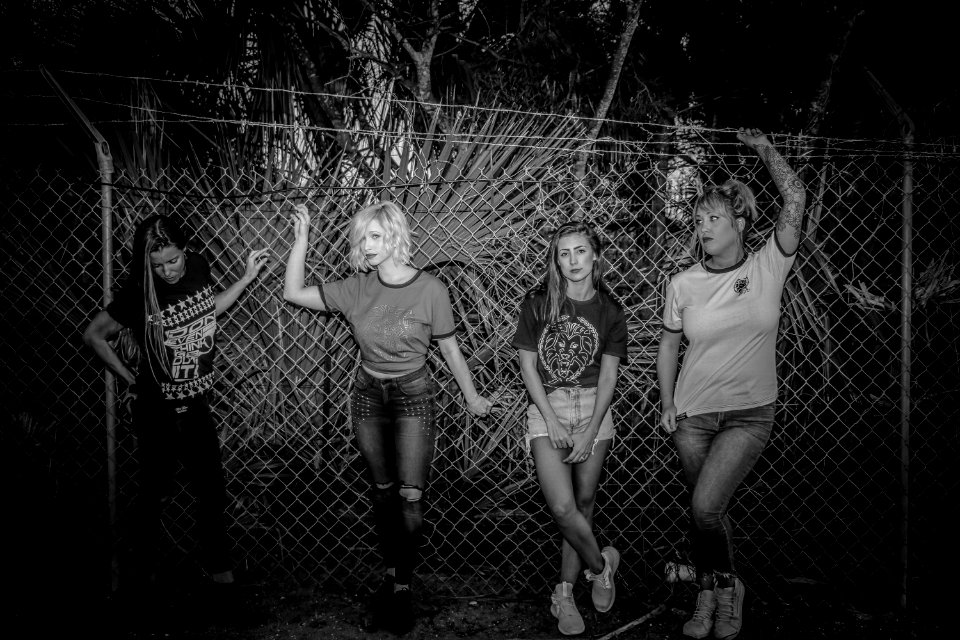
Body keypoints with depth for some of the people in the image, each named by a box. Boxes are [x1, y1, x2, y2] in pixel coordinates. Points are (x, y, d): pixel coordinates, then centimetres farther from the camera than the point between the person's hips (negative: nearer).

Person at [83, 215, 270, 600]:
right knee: (155, 494, 11)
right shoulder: (138, 293, -19)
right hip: (158, 410, -4)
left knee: (212, 491, 12)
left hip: (196, 405, 4)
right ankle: (143, 569, 32)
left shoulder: (197, 267, -6)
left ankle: (218, 566, 30)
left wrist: (247, 277, 8)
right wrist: (131, 380, -6)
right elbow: (94, 335, -7)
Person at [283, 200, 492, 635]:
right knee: (382, 491, 11)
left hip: (413, 396, -3)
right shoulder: (356, 288, -3)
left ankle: (402, 585, 12)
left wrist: (471, 397, 7)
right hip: (368, 395, 3)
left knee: (410, 496, -5)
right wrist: (301, 239, -9)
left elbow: (449, 347, -2)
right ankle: (391, 574, 27)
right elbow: (293, 293, -1)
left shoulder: (430, 289, -12)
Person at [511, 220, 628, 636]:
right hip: (546, 407, -1)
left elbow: (608, 376, 0)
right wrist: (552, 420, -9)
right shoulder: (537, 304, -2)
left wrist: (590, 432, -9)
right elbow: (527, 365, -2)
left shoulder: (609, 311, 2)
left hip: (593, 407, 2)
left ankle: (564, 593, 21)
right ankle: (601, 564, 15)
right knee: (563, 507, -13)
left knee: (584, 504, 6)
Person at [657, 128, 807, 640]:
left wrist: (764, 148, -11)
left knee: (705, 506, -15)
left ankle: (726, 585, 14)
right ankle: (710, 596, 34)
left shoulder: (767, 268, -5)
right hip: (693, 415, 3)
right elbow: (668, 345, 10)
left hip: (750, 414, -2)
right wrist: (666, 403, 4)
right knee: (704, 511, 12)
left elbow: (795, 200, -14)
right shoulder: (682, 284, -1)